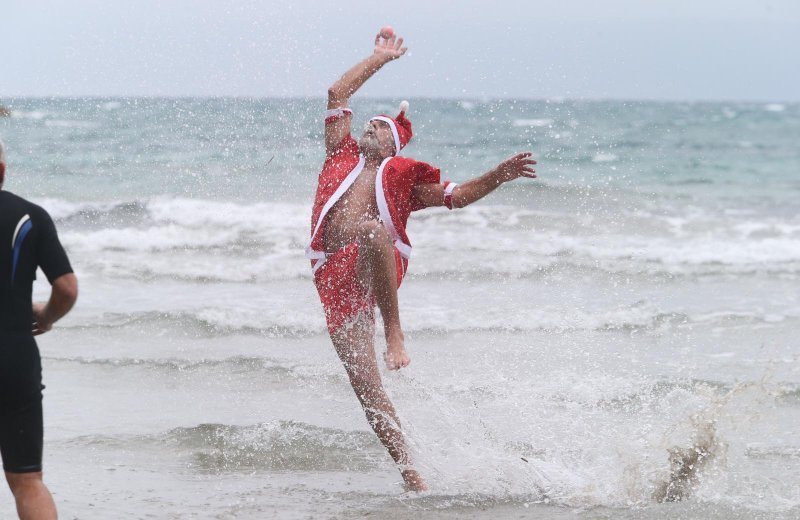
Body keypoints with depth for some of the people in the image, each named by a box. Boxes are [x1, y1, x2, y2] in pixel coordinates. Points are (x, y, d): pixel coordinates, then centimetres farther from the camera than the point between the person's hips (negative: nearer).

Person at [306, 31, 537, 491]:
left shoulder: (402, 176, 22)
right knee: (364, 383, -10)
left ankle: (395, 333, -34)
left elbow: (458, 196, 17)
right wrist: (382, 57, 35)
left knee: (371, 228, -39)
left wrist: (501, 175, 3)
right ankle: (410, 471, -10)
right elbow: (338, 94, 29)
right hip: (334, 276, 3)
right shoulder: (342, 156, 28)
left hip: (378, 269, -2)